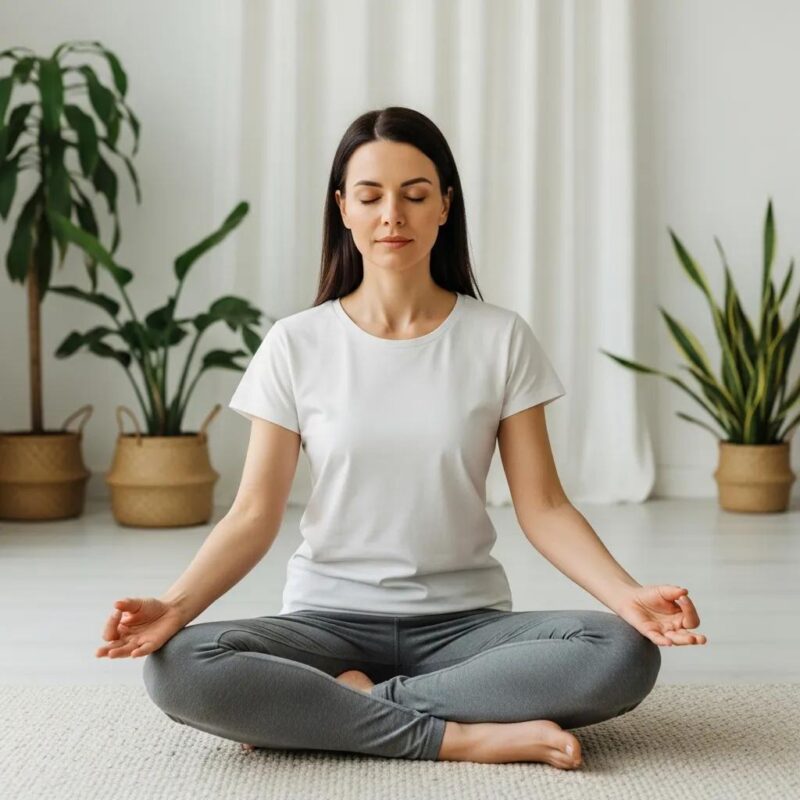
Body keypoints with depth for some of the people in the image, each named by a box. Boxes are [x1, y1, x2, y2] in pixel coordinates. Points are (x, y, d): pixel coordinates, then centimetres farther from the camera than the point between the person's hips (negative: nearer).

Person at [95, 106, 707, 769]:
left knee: (624, 654, -28)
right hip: (330, 619, 0)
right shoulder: (296, 345, 0)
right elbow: (254, 516, -3)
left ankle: (352, 704, -18)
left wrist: (627, 596, -21)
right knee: (177, 669, -30)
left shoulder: (501, 339, -1)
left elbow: (543, 507, -3)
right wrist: (173, 607, -21)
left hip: (464, 623, 1)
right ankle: (459, 736, -22)